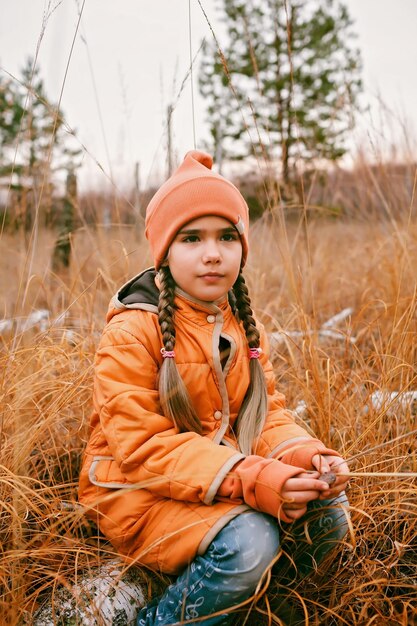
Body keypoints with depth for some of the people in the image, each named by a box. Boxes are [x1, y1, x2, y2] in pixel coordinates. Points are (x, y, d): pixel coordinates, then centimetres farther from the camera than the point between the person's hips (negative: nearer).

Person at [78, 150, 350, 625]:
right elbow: (141, 446, -22)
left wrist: (304, 456, -18)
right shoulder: (132, 331, -17)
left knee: (326, 507, -10)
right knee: (249, 540, -30)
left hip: (228, 479, 7)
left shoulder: (241, 325, 6)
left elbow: (266, 411, 6)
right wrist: (251, 479, -32)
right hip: (138, 492, -7)